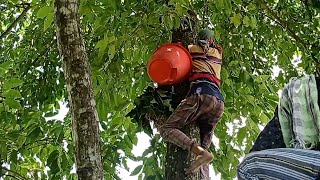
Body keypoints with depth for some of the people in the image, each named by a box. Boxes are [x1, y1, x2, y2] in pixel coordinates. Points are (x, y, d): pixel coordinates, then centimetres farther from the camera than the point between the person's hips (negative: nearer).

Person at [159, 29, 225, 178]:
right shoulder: (218, 53, 31)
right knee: (204, 145, 7)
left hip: (201, 94, -5)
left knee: (166, 129, -7)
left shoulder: (192, 49, 20)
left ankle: (200, 152, -28)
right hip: (219, 102, 5)